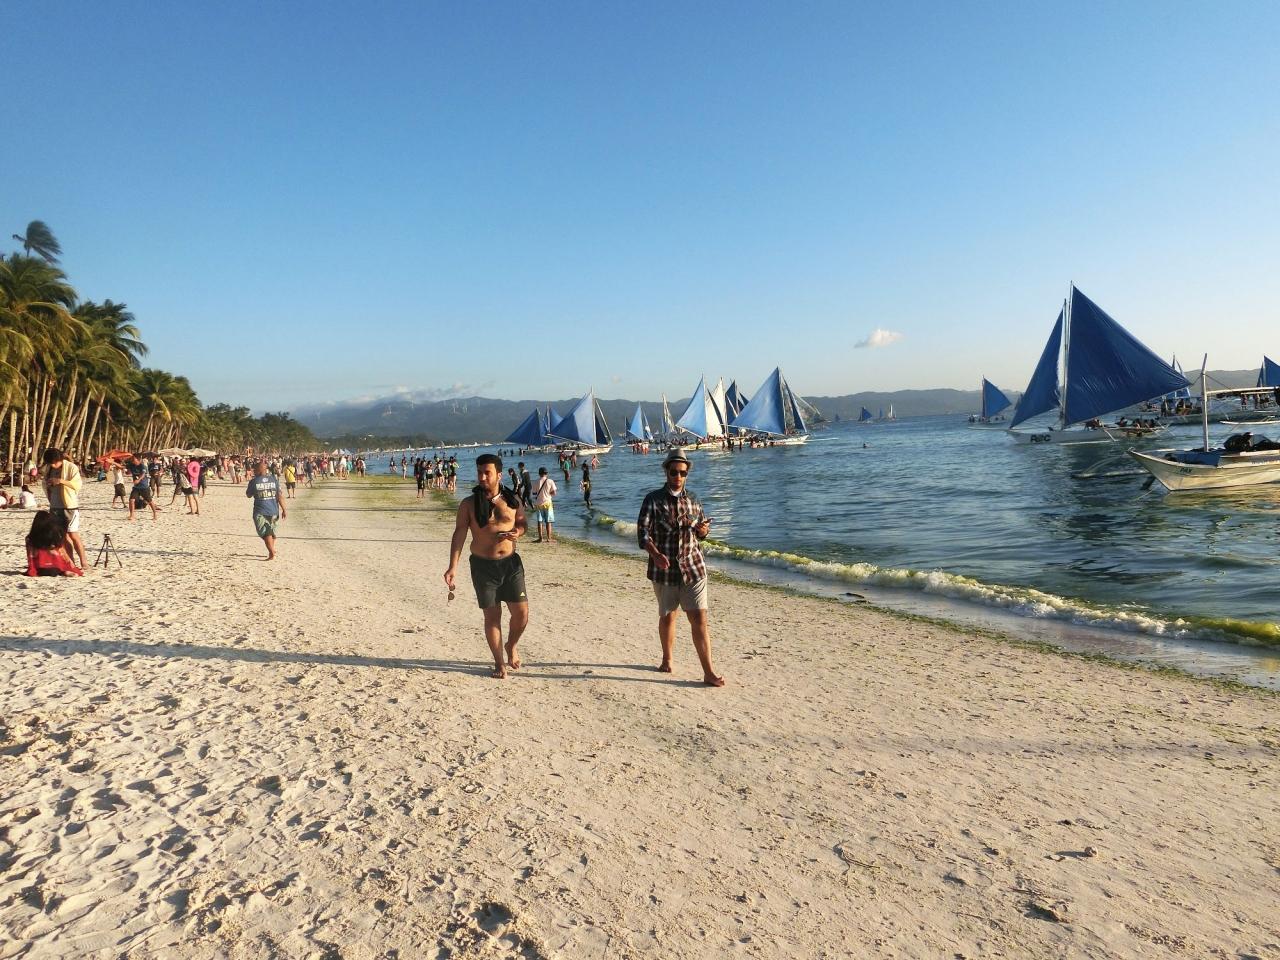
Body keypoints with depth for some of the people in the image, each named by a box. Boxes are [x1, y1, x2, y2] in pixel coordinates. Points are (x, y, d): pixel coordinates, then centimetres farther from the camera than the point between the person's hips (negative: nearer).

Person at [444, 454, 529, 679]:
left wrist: (517, 532, -11)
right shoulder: (469, 504, -4)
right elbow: (459, 534, -8)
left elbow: (522, 523, 15)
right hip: (483, 565, -2)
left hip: (511, 562, 2)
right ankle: (499, 662, 20)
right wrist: (453, 567, -16)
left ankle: (511, 647, 30)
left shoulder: (512, 499, 2)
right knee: (492, 616, 3)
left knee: (521, 612, 1)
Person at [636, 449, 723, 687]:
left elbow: (703, 527, 21)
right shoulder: (653, 500, -3)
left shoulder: (692, 499, 8)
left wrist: (703, 529, -5)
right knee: (667, 616, 13)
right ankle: (667, 660, 35)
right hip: (664, 569, -2)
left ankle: (709, 672, -3)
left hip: (692, 567, 2)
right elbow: (642, 532, -12)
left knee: (699, 618, -5)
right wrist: (655, 554, -30)